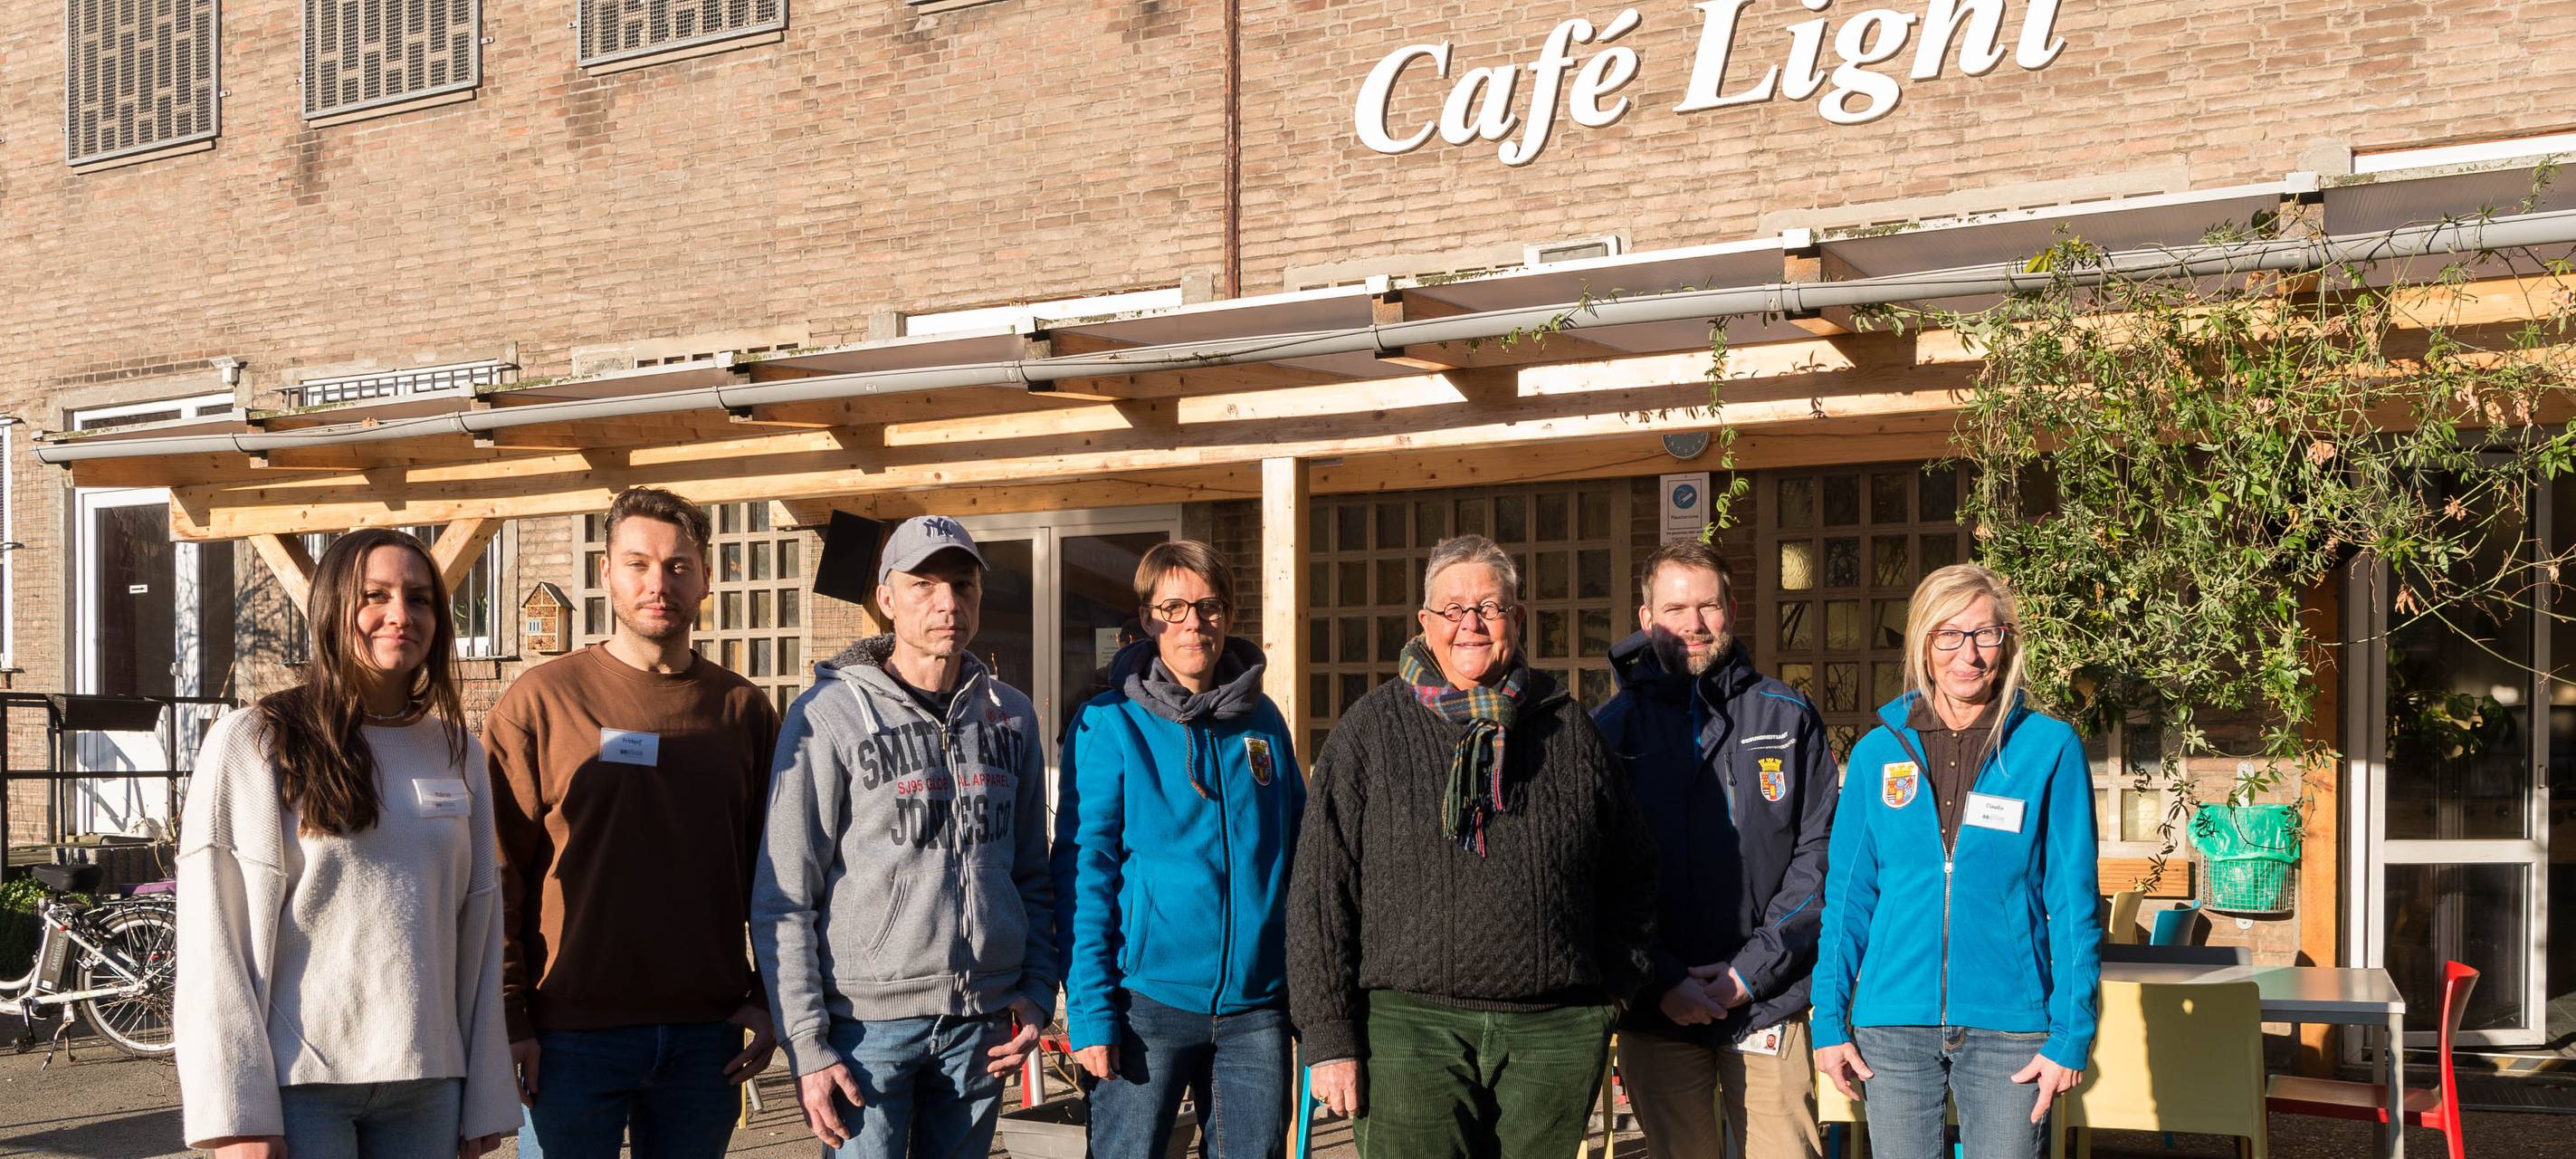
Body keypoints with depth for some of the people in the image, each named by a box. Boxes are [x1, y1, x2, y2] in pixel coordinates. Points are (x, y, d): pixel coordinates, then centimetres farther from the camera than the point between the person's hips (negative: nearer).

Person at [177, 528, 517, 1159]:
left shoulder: (458, 753, 10)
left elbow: (479, 928, 10)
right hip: (297, 1085, -4)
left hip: (427, 1084, 4)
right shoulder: (252, 742, -3)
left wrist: (486, 1099, 7)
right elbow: (212, 939, -6)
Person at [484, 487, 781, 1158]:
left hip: (705, 1037, 3)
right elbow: (494, 873, -4)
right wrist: (507, 1019, -9)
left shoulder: (743, 711, 8)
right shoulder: (541, 701, -1)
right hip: (572, 1037, -3)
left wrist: (766, 1000, 3)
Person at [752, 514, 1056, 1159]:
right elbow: (782, 900, -6)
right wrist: (807, 1044, -11)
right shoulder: (830, 715, -5)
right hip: (868, 1018, -4)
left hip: (984, 1022, 4)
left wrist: (1037, 994, 5)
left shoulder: (1011, 717, 11)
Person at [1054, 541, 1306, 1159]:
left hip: (1254, 1005, 4)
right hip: (1149, 998, -4)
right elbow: (1083, 871, -7)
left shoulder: (1262, 720, 8)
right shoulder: (1110, 723, -5)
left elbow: (1298, 851, 16)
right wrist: (1089, 1011, -14)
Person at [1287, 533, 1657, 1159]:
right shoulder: (1371, 731, 3)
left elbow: (1632, 871, 20)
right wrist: (1330, 1037, -5)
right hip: (1411, 1026, -2)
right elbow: (1320, 891, 0)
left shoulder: (1569, 728, 10)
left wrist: (1612, 988, 10)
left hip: (1554, 1037, 2)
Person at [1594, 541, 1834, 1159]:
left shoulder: (1787, 718, 4)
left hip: (1769, 1005, 0)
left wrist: (1753, 968, -9)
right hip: (1655, 1011, 1)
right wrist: (1662, 981, -9)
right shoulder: (1611, 731, 4)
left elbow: (1819, 852, 0)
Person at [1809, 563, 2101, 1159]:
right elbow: (1847, 896, 8)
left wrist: (2072, 1033, -6)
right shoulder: (1879, 752, 5)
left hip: (2008, 1028, -2)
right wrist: (1829, 1020, 3)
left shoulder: (2051, 748, -1)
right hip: (1895, 1025, 2)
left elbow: (2074, 902, -1)